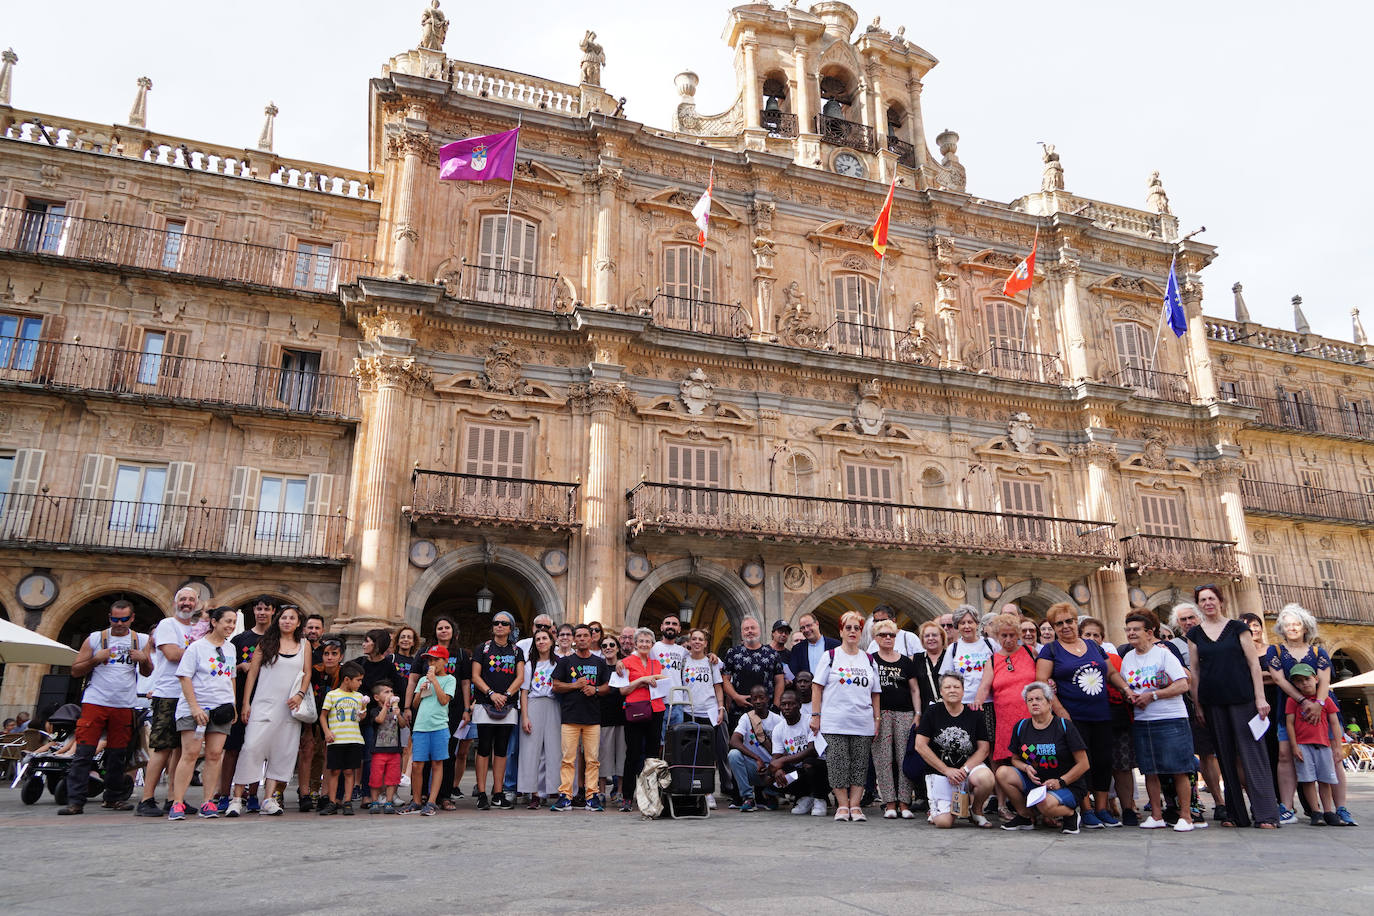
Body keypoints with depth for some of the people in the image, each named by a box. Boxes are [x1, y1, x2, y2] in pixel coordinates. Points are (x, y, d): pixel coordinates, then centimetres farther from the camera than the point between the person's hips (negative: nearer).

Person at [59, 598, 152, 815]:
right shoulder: (95, 639, 6)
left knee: (117, 755, 6)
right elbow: (75, 671, 7)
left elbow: (148, 673, 14)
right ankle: (75, 801, -3)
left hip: (125, 706, 2)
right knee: (84, 752, -7)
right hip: (95, 702, -2)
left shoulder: (141, 640, 11)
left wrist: (144, 660, -6)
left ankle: (113, 798, 17)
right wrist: (95, 660, -10)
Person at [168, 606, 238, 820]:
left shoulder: (230, 648, 14)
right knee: (190, 753, -8)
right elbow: (185, 677, -8)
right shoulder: (197, 647, -3)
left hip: (221, 708, 5)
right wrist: (194, 707, -16)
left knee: (215, 755, 0)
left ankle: (208, 802, 5)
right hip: (194, 708, -5)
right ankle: (177, 803, -3)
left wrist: (233, 705, 15)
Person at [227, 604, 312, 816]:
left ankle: (269, 799, 6)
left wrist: (300, 695, -6)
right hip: (264, 704, -2)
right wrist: (246, 702, -2)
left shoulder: (304, 645, 11)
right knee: (252, 747, -10)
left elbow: (307, 673, 11)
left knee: (283, 752, 1)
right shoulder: (266, 642, 5)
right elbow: (252, 671, 3)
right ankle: (236, 798, -3)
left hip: (290, 707, 3)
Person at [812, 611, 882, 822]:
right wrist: (815, 715, -5)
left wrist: (877, 720, 10)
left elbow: (875, 693, 16)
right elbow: (817, 686, 1)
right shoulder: (830, 656, 4)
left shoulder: (869, 660, 13)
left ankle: (855, 805, 10)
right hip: (834, 723, -3)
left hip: (863, 724, 3)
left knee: (860, 765, 3)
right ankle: (842, 806, 8)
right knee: (838, 764, -2)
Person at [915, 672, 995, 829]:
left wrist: (964, 769, -15)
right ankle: (935, 810, 21)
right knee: (944, 822, -19)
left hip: (969, 766, 2)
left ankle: (976, 810, -1)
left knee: (986, 778, -33)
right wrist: (947, 770, -11)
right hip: (939, 772, -2)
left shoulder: (975, 715, 2)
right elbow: (920, 746, -6)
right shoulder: (932, 713, -2)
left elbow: (983, 749, 0)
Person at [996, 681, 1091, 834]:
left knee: (1046, 804, -36)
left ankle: (1070, 813, 1)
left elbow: (1084, 764, -8)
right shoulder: (1020, 727, 5)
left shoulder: (1064, 726, -8)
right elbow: (1015, 759, 14)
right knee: (1002, 773, -19)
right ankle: (1025, 817, 0)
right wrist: (1026, 768, -9)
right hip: (1035, 782, 5)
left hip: (1068, 785, -5)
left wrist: (1060, 781, -16)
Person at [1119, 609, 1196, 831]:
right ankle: (1156, 816, 15)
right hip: (1141, 721, 5)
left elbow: (1183, 685, -12)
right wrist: (1132, 697, -3)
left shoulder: (1164, 654, -5)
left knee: (1178, 770, -3)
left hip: (1171, 720, -5)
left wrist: (1152, 695, -16)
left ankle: (1185, 816, 7)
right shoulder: (1127, 658, 11)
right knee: (1150, 771, 7)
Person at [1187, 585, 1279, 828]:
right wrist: (1198, 705, 5)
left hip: (1242, 698, -3)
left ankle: (1266, 814, -2)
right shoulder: (1195, 634, 8)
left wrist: (1260, 698, -7)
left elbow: (1254, 663, 0)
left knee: (1252, 753, -5)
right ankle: (1236, 815, 11)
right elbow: (1194, 672, 9)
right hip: (1213, 703, 3)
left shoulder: (1237, 628, 3)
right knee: (1225, 756, 5)